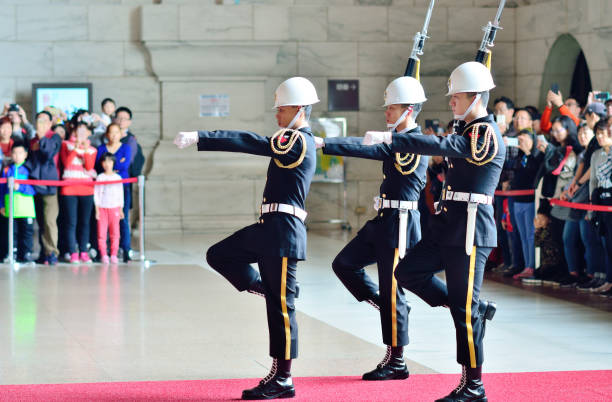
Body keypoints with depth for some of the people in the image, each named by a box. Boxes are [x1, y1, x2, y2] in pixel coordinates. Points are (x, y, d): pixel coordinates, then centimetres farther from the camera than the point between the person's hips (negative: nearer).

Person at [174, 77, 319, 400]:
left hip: (283, 231, -10)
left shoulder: (296, 141, -15)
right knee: (218, 255, 11)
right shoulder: (295, 141, 15)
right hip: (270, 228, 10)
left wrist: (198, 138, -22)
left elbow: (249, 143, -20)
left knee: (280, 305, -3)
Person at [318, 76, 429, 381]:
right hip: (384, 219, 10)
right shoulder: (400, 140, 13)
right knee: (344, 264, 12)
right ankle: (392, 309, 21)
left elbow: (371, 150, -27)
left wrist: (324, 144, -30)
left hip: (399, 221, -10)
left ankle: (396, 361, 5)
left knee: (391, 289, -4)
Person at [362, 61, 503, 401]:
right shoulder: (468, 130, 14)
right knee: (408, 272, 7)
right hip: (448, 226, 10)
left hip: (470, 230, -10)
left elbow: (441, 145, -30)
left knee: (464, 307, -5)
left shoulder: (486, 135, -17)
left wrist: (388, 139, -35)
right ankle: (478, 309, 15)